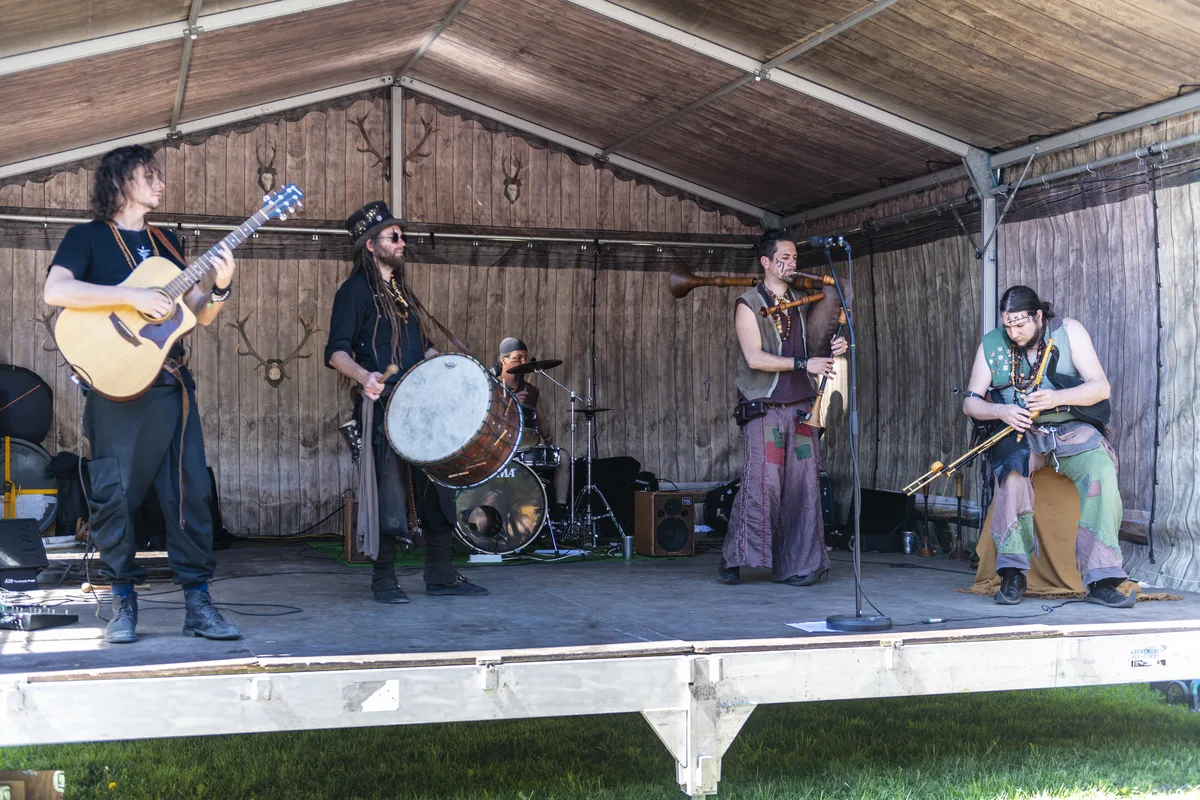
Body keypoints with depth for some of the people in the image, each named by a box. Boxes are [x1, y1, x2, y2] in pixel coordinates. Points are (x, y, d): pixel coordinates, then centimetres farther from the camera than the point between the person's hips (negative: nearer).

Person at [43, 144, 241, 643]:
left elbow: (200, 315, 16)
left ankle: (198, 603, 4)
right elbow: (55, 290, -16)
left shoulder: (164, 242, 19)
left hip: (170, 385, 5)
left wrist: (221, 289, -6)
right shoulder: (87, 237, 3)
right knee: (115, 495, -3)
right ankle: (124, 604, 9)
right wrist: (132, 295, -20)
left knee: (190, 491, 0)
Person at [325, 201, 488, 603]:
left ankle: (440, 575, 11)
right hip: (383, 406, -8)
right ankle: (384, 579, 3)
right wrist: (364, 376, -30)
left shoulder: (401, 292, 21)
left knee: (438, 486, 5)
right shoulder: (355, 291, -3)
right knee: (390, 490, -8)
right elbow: (336, 351, -12)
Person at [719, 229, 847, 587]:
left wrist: (835, 347, 4)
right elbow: (755, 357, -12)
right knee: (762, 482, -13)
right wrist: (803, 363, -15)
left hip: (800, 406, 6)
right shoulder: (749, 305, -1)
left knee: (803, 484, 0)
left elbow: (811, 348, 26)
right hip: (763, 408, -6)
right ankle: (733, 558, 0)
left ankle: (794, 566, 6)